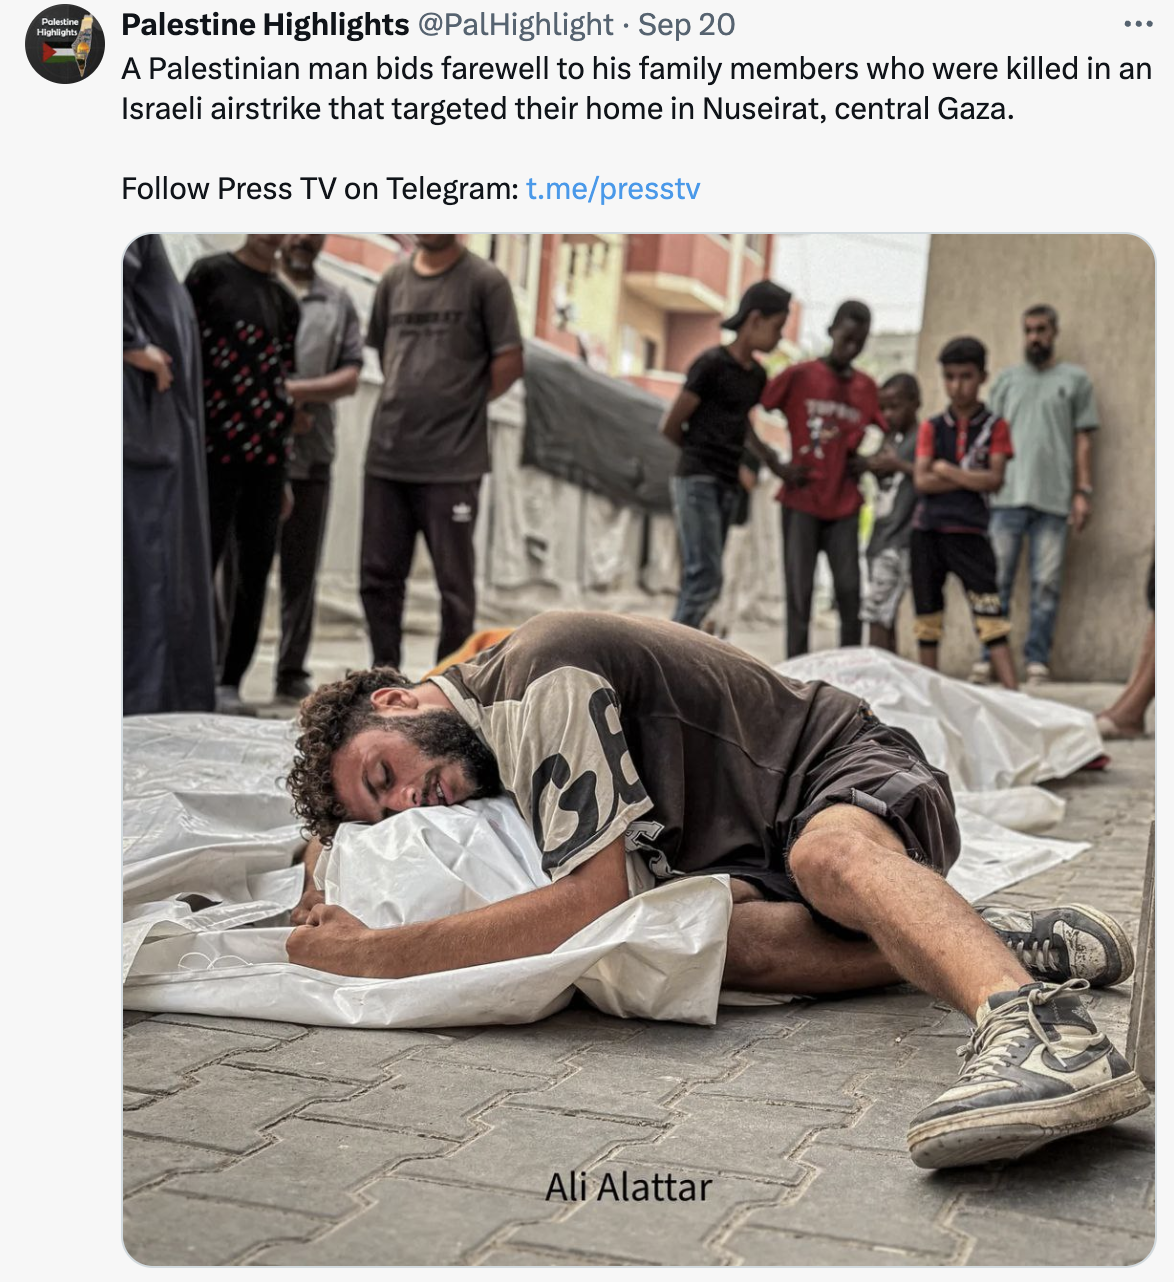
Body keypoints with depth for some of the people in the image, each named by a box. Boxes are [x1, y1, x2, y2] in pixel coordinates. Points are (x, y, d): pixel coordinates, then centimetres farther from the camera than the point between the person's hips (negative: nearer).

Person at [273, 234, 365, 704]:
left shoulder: (338, 302, 15)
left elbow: (350, 376, 7)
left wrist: (300, 390, -9)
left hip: (311, 455, 3)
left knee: (301, 571, 5)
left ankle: (292, 672, 11)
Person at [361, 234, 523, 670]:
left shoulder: (485, 282, -2)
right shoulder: (394, 280, 13)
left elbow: (509, 363, -4)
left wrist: (464, 405, -1)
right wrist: (404, 402, 10)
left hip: (453, 462, -5)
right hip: (387, 454, 5)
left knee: (454, 581, 3)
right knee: (378, 575, 10)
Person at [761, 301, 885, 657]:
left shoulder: (866, 387, 8)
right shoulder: (799, 375, -3)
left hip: (844, 504, 3)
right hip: (801, 500, -3)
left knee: (849, 590, 2)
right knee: (799, 591, 0)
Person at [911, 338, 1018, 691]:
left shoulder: (995, 427, 4)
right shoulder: (931, 427, 8)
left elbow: (994, 479, -8)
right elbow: (921, 482, -4)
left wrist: (946, 470, -6)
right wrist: (971, 479, -8)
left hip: (970, 531, -3)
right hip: (927, 531, 3)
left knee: (990, 610, -10)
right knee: (927, 612, 8)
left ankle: (1013, 693, -15)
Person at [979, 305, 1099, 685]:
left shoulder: (1075, 379, 12)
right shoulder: (1006, 380, 17)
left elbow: (1083, 439, 9)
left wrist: (1083, 491, 0)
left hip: (1054, 498, -1)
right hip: (1006, 495, 1)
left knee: (1047, 583, -2)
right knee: (997, 580, -1)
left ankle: (1037, 661, 1)